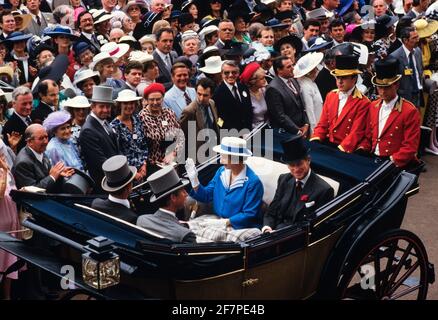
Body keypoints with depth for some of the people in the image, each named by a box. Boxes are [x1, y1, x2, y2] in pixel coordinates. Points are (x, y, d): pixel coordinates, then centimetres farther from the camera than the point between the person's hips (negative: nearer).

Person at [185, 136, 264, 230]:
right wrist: (194, 180, -4)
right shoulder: (221, 171, 6)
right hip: (218, 222, 6)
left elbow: (249, 215, -16)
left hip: (242, 228, -6)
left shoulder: (253, 182, -16)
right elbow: (206, 195, 12)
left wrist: (225, 222, -23)